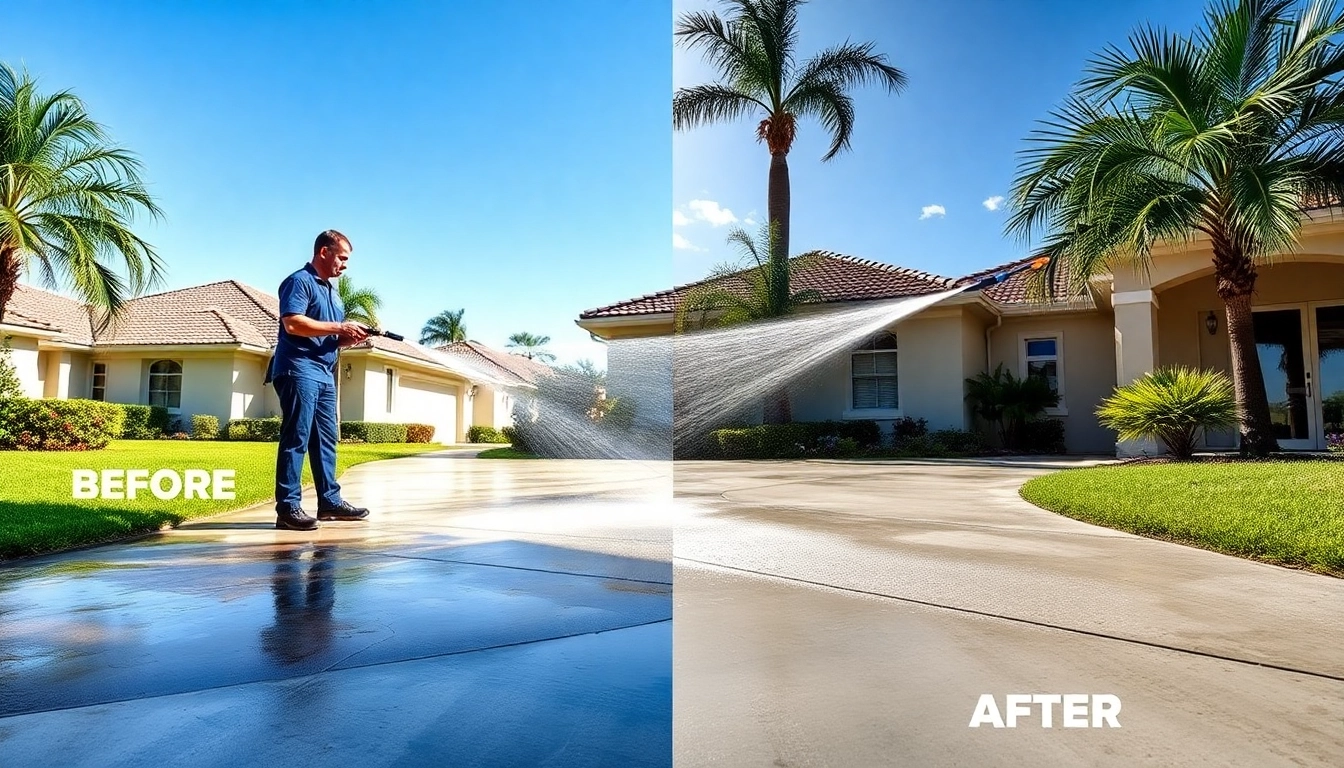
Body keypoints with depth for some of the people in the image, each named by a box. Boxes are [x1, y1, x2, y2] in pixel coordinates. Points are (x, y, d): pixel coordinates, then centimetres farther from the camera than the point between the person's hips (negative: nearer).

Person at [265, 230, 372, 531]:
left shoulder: (331, 291, 23)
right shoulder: (299, 281, -5)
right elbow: (292, 323, -20)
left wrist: (350, 337, 5)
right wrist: (339, 328, -16)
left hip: (325, 374, 9)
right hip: (299, 370, -9)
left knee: (326, 439, 10)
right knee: (296, 439, -9)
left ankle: (330, 501, 15)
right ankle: (288, 507, -6)